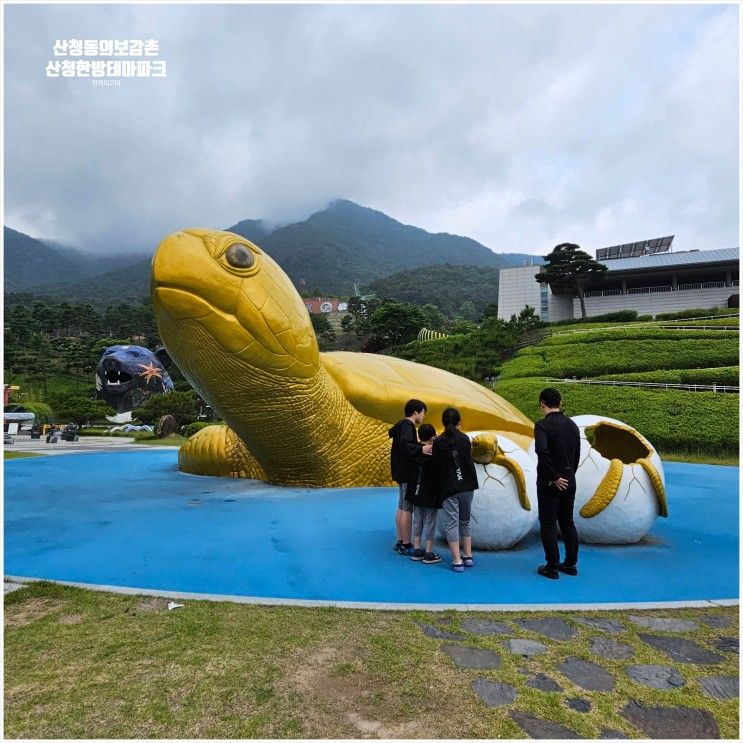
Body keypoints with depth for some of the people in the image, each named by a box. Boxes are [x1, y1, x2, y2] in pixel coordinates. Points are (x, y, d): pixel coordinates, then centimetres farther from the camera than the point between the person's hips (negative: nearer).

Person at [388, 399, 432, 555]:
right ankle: (406, 545, 1)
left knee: (402, 507, 14)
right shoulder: (407, 425, -15)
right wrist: (421, 449, -45)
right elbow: (405, 444, -31)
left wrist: (422, 445, 28)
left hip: (401, 472, 10)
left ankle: (400, 542, 22)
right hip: (408, 473, -10)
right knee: (407, 508, -5)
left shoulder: (403, 425, 15)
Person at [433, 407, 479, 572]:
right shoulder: (465, 439, -1)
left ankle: (457, 561, 1)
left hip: (448, 489, -3)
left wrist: (439, 487, 8)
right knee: (465, 522, 17)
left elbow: (436, 467, -4)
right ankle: (468, 557, 21)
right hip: (467, 487, 3)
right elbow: (469, 462, 2)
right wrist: (472, 482, 14)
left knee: (451, 524, 2)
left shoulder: (438, 442, -8)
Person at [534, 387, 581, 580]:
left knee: (548, 525, 2)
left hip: (549, 483, -7)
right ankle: (571, 564, 24)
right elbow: (577, 454, 13)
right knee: (567, 522, 16)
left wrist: (554, 477, -20)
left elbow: (542, 451, -30)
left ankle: (552, 567, 9)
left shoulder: (543, 425, -16)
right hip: (569, 481, 7)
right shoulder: (572, 425, 7)